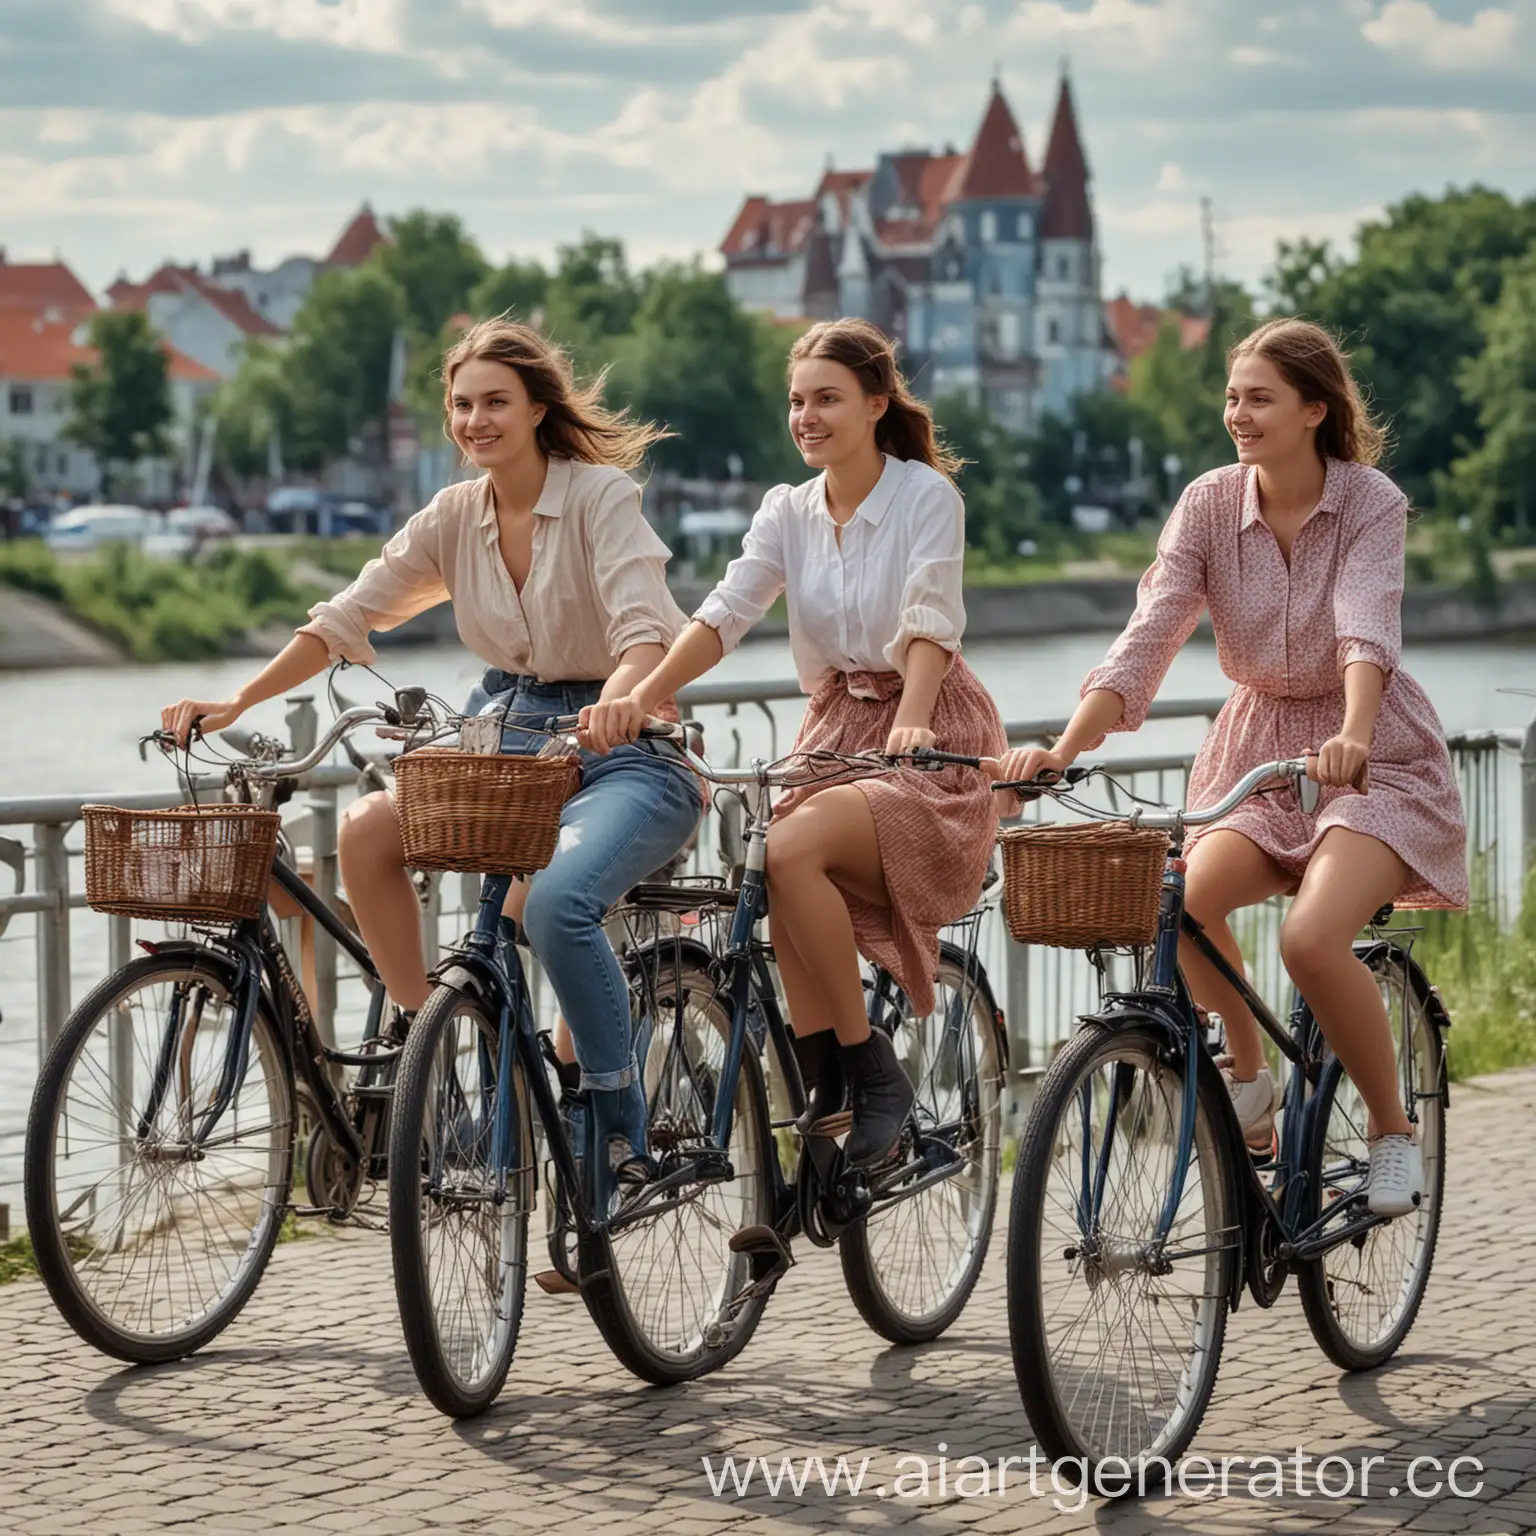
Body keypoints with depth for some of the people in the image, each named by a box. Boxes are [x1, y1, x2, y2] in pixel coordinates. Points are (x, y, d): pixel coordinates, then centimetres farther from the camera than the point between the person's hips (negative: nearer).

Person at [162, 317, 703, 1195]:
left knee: (553, 899, -34)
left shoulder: (601, 495, -11)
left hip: (621, 747, -6)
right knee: (367, 831, -19)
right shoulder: (454, 517, 6)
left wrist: (607, 710, -45)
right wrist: (237, 703, -6)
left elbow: (645, 632, -24)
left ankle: (622, 1132, -19)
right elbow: (347, 620, 6)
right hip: (504, 732, 6)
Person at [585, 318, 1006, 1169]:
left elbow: (930, 624, -21)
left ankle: (873, 1070, -17)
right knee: (786, 902, -19)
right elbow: (723, 614, -7)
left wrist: (908, 724, -40)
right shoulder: (789, 512, 7)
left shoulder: (927, 495, -7)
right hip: (837, 728, 6)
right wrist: (641, 697, -25)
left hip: (930, 740, -6)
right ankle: (822, 1098, -7)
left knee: (791, 849, -30)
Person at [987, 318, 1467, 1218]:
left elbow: (1367, 631, -31)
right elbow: (1149, 637, -16)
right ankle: (1248, 1076, 2)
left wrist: (1351, 739, -51)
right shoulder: (1210, 505, -6)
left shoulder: (1371, 503, -14)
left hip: (1375, 758, -3)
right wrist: (1064, 748, -31)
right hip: (1258, 746, 4)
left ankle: (1394, 1132, -3)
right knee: (1185, 898, -26)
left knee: (1312, 935, -28)